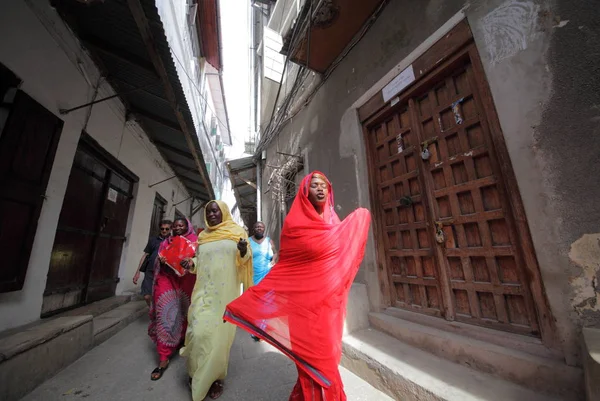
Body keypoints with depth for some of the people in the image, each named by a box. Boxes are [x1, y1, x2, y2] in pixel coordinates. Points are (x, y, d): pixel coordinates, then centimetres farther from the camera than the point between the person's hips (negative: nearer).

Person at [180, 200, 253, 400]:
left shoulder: (237, 232, -1)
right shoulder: (203, 236, 10)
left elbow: (244, 260, -1)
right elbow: (200, 260, 19)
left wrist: (244, 251, -22)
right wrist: (192, 264, -2)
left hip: (226, 291, -2)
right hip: (204, 290, 3)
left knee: (220, 332, 5)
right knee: (199, 331, -3)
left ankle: (215, 377, 29)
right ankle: (198, 373, 26)